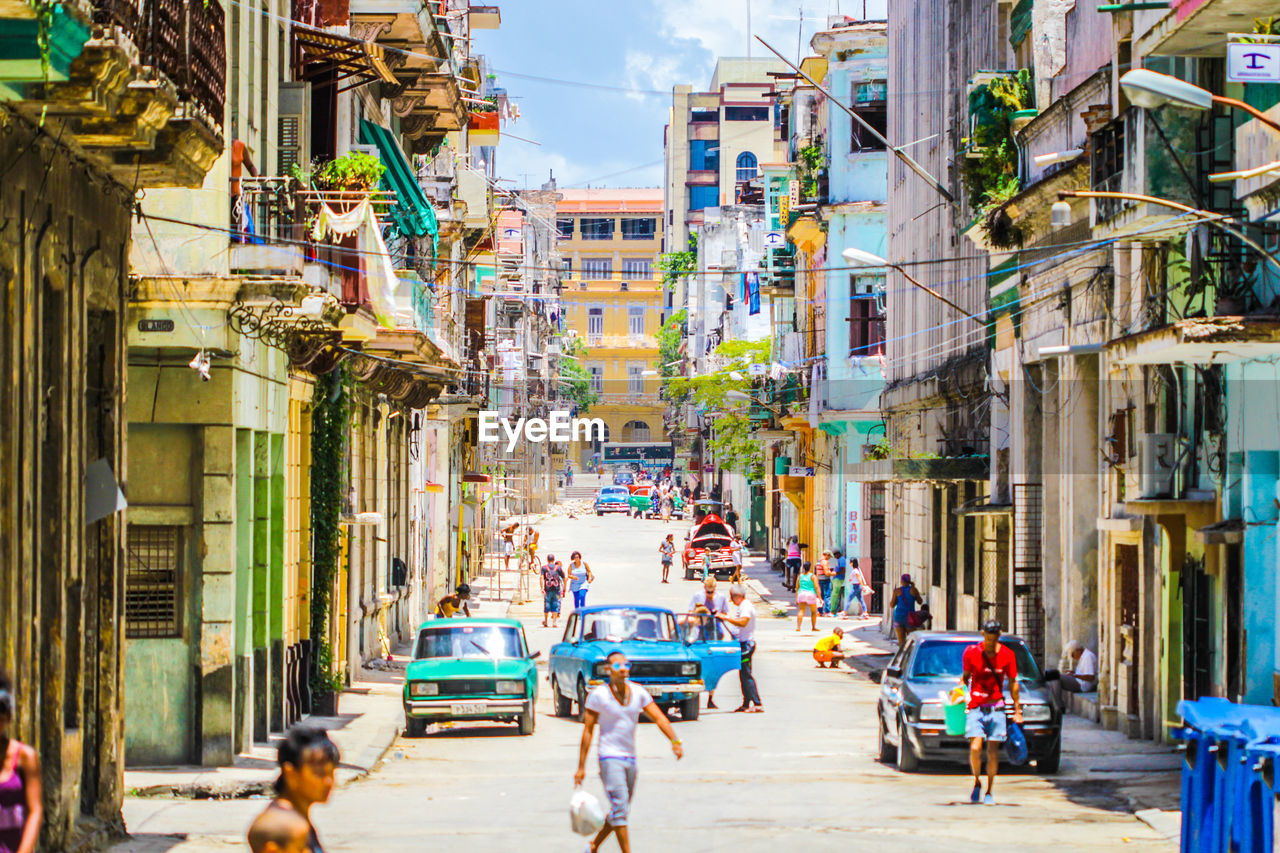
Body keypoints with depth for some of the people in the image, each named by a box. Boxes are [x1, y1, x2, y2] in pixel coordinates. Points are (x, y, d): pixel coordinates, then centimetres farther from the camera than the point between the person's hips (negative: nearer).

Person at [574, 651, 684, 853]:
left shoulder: (638, 692, 4)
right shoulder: (598, 696, -8)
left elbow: (659, 717, -1)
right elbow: (587, 731, -6)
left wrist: (675, 741, -19)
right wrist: (581, 767, -7)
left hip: (630, 758, 6)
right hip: (609, 758, -6)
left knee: (621, 811, 13)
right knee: (620, 808, -15)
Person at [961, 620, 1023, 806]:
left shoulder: (1007, 655, 1)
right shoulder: (971, 652, -1)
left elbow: (1013, 683, 10)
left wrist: (1017, 710, 10)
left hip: (996, 708, 1)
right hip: (974, 707, -1)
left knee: (993, 751, 0)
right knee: (975, 747, -14)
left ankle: (989, 792, 12)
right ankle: (977, 782, 11)